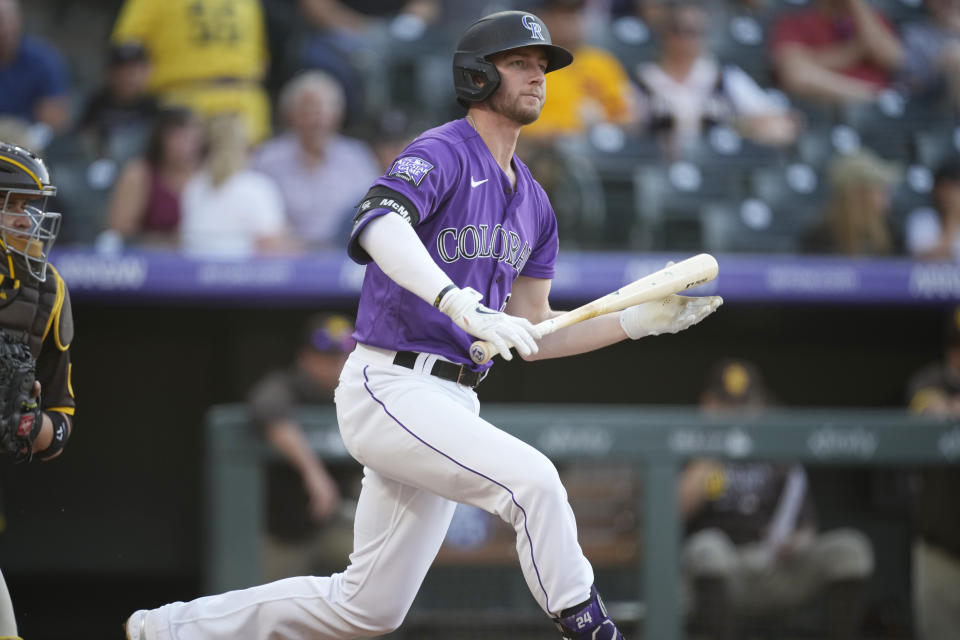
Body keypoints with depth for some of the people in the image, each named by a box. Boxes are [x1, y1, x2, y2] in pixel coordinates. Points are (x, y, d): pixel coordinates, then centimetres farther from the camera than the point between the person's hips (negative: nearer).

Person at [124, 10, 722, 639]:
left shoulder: (533, 203, 17)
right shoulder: (443, 153, -9)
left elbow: (531, 335, 20)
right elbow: (380, 226, -31)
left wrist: (636, 322, 7)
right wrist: (463, 304, -45)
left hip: (453, 402, 9)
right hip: (390, 390, -9)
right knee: (532, 478, -29)